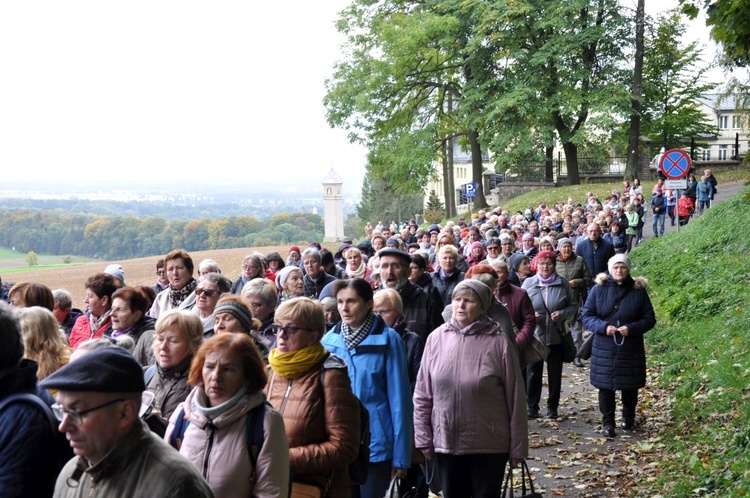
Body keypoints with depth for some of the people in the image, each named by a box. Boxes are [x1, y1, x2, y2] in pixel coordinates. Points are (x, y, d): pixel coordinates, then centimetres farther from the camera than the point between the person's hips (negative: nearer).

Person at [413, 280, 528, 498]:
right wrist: (423, 438, 3)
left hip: (489, 445, -3)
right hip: (445, 442, 3)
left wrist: (518, 446, -4)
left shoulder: (499, 342, -10)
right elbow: (422, 395, 4)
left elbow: (514, 398, -6)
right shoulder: (437, 338, -2)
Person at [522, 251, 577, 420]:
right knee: (533, 372, 6)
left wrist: (562, 314, -14)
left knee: (555, 372, 10)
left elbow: (573, 306, 5)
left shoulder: (563, 283, -2)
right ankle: (532, 406, 18)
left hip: (556, 336, 0)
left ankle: (552, 406, 24)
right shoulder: (529, 283, -1)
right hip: (534, 336, 0)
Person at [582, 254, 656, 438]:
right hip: (604, 349, -1)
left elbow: (649, 319, 1)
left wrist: (631, 328, -16)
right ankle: (607, 423, 12)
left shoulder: (638, 291, -1)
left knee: (630, 385, 12)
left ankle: (628, 417, 35)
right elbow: (587, 316, 0)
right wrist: (604, 327, -18)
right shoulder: (598, 289, -2)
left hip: (631, 349, 1)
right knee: (605, 386, 1)